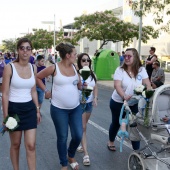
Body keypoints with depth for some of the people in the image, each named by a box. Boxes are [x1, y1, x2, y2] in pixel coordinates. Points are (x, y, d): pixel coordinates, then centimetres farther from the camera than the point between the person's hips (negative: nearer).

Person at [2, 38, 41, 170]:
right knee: (15, 144, 11)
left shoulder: (33, 68, 3)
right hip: (14, 108, -3)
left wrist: (38, 110, 12)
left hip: (29, 108, 4)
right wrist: (5, 115, -12)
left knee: (31, 145, 1)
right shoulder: (9, 67, -12)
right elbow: (5, 94, -10)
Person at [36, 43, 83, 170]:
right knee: (62, 137, 7)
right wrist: (46, 90, -3)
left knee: (78, 136, 5)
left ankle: (71, 156, 35)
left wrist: (81, 84, -6)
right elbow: (37, 77, 1)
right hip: (59, 109, -4)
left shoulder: (74, 67, 4)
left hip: (76, 108, 5)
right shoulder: (54, 68, -11)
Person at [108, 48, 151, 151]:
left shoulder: (141, 70, -6)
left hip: (134, 104, 1)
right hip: (118, 102, -1)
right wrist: (124, 96, -42)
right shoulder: (120, 70, -14)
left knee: (135, 126, 1)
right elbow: (117, 85, -25)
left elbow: (147, 84, -9)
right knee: (116, 123, 18)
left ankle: (137, 150, 15)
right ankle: (111, 141, 44)